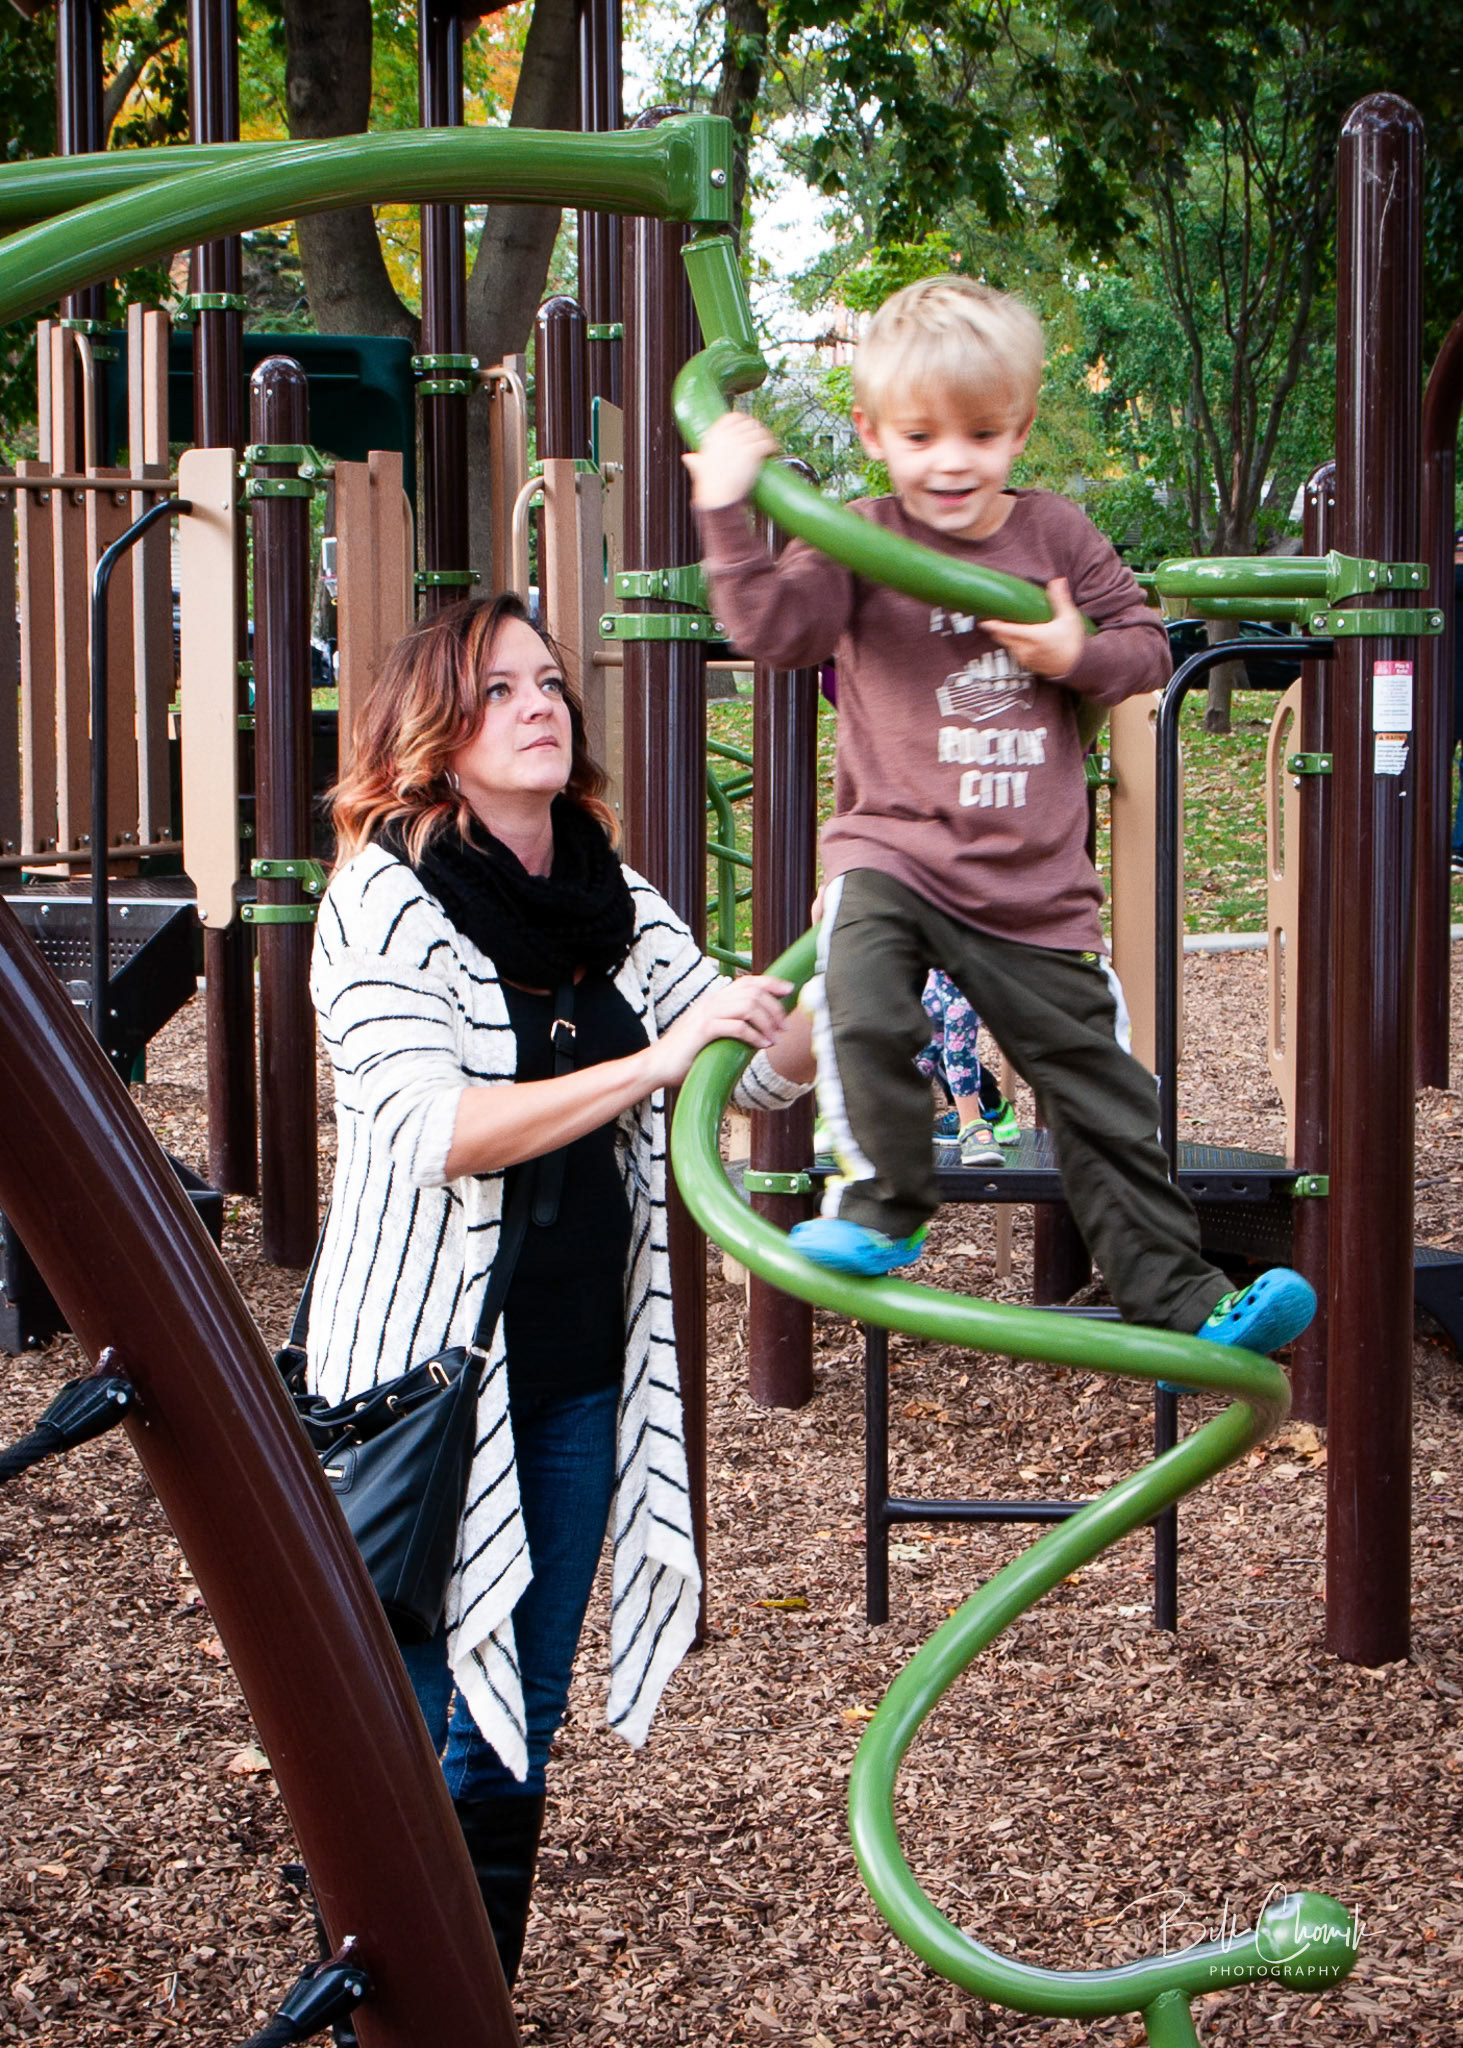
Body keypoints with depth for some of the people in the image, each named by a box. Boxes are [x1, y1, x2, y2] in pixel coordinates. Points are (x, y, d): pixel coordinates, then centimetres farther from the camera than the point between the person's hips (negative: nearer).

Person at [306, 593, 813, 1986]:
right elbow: (434, 1130, -24)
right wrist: (652, 1062, -31)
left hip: (582, 1375, 6)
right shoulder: (382, 901, -11)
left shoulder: (617, 907, 7)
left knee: (520, 1729, 13)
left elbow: (766, 1071, 9)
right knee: (414, 1732, -1)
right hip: (427, 1372, -6)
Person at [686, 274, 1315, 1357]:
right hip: (892, 853, -2)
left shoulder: (1057, 534, 4)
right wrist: (728, 510, -22)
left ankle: (1180, 1302, 16)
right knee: (862, 1003, -33)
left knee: (1107, 1096, 7)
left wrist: (1076, 654, -14)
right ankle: (882, 1201, -9)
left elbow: (1148, 647, 7)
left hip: (1037, 886, 3)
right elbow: (775, 628, -14)